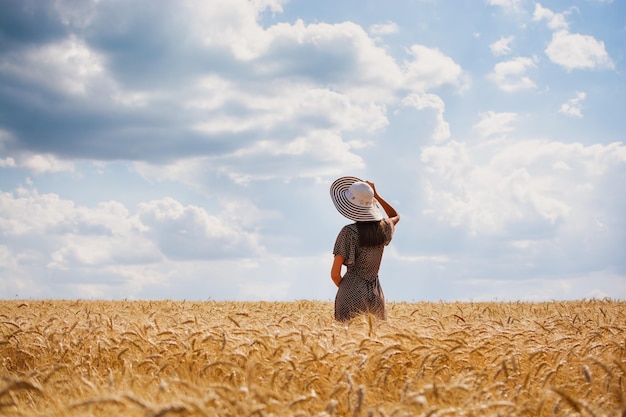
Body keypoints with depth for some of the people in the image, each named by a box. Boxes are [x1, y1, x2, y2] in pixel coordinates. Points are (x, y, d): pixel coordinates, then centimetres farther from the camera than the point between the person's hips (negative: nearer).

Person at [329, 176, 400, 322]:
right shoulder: (384, 228, 0)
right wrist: (376, 195, 20)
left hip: (351, 296, -4)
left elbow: (335, 274, -13)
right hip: (375, 296, 4)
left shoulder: (348, 232, -14)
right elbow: (396, 216, 27)